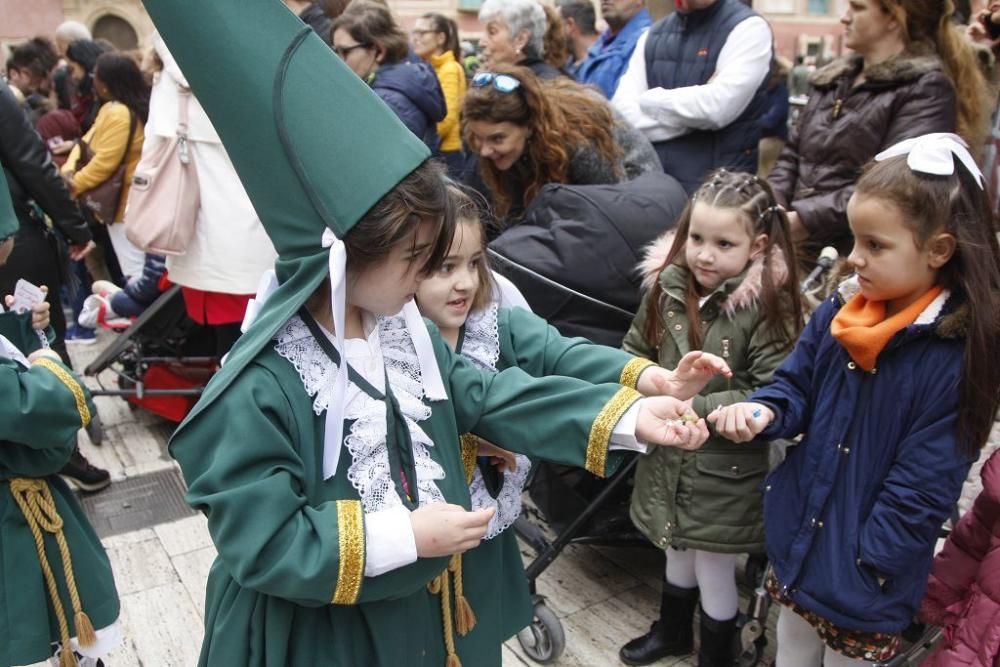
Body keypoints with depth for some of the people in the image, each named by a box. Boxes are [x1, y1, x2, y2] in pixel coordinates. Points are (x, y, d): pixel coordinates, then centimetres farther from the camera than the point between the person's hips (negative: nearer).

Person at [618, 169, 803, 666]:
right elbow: (634, 353, 6)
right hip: (667, 457, 5)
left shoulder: (767, 306, -20)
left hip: (726, 469, -5)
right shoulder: (666, 285, -7)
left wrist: (695, 408, -23)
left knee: (714, 569, 14)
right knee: (677, 549, 27)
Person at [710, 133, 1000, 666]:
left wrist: (860, 568, -17)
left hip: (864, 582, -5)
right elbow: (796, 387, 6)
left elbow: (921, 492, -19)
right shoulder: (837, 314, -6)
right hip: (796, 543, 5)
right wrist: (765, 411, -16)